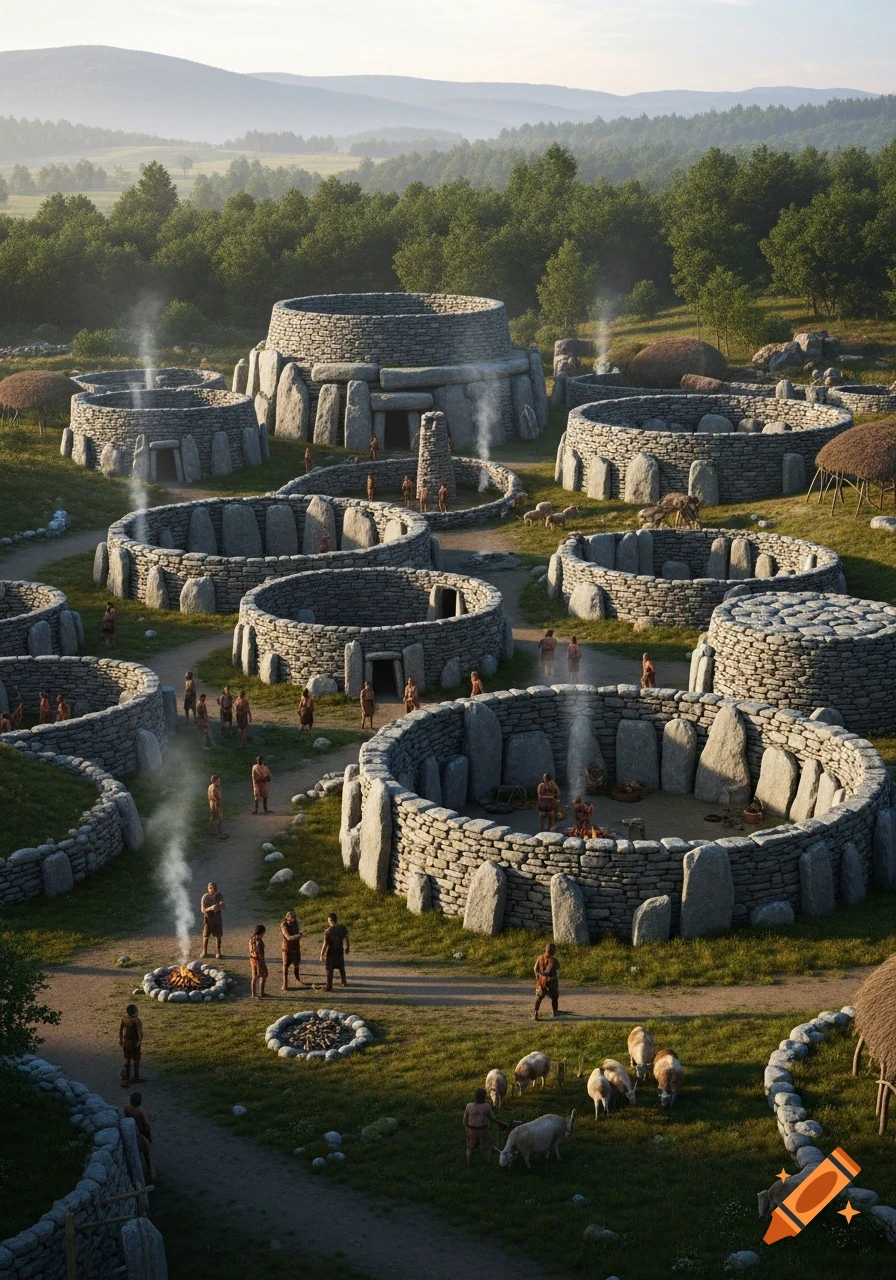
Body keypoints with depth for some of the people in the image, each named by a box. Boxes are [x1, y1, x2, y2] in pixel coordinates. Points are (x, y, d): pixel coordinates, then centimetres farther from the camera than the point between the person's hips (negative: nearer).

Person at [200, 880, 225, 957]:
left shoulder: (220, 896, -8)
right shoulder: (205, 897, -13)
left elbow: (222, 906, -18)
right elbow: (202, 909, -15)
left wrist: (218, 907, -41)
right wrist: (210, 908, -34)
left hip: (217, 918, 1)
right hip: (208, 918, -1)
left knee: (218, 936, 3)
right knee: (206, 936, 3)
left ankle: (218, 952, 15)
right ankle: (204, 952, 20)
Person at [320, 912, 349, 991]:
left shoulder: (328, 931, -21)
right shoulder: (343, 928, -7)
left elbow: (325, 944, -19)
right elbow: (346, 939, 3)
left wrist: (321, 954, -9)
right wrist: (347, 947, 19)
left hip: (330, 952, -5)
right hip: (340, 951, 5)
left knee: (329, 970, 6)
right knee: (341, 967, 24)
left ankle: (329, 987, 8)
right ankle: (344, 982, 35)